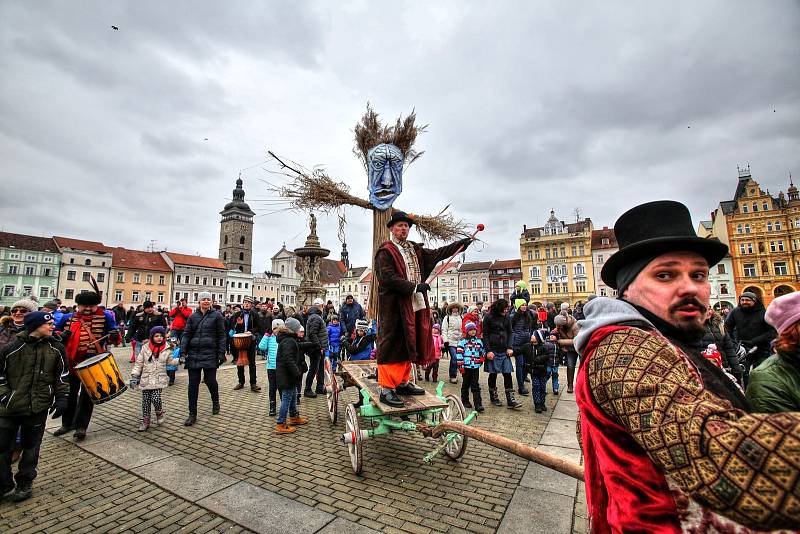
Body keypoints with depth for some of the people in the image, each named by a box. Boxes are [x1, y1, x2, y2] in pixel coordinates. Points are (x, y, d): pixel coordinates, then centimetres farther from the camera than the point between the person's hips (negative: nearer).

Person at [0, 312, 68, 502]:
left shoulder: (56, 349, -3)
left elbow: (62, 376, 5)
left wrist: (61, 398, 0)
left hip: (38, 408, 1)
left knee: (31, 447, 13)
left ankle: (25, 483, 30)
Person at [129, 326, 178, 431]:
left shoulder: (167, 349, 1)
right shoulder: (145, 348, 1)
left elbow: (171, 361, 12)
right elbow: (138, 363, 6)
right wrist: (134, 376, 2)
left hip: (159, 379, -2)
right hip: (146, 379, 2)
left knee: (156, 398, -15)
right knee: (145, 401, 5)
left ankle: (159, 413, 15)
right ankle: (145, 422, 22)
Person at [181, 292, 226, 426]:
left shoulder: (216, 316, 0)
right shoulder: (192, 317, 9)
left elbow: (221, 336, -1)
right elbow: (186, 334, 7)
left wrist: (221, 353, -6)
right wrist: (183, 350, -6)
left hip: (210, 355, -3)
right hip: (193, 355, 3)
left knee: (210, 380, 1)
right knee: (193, 384, 4)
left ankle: (215, 402, 32)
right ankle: (192, 414, 15)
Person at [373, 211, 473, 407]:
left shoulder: (415, 249, 17)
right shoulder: (385, 252, -8)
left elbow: (436, 254, 24)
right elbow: (388, 278, -17)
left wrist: (461, 243, 22)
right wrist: (414, 287, -16)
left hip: (415, 305, 8)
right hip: (394, 307, -8)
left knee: (408, 344, 13)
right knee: (392, 345, -5)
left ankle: (403, 382, 25)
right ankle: (387, 389, 2)